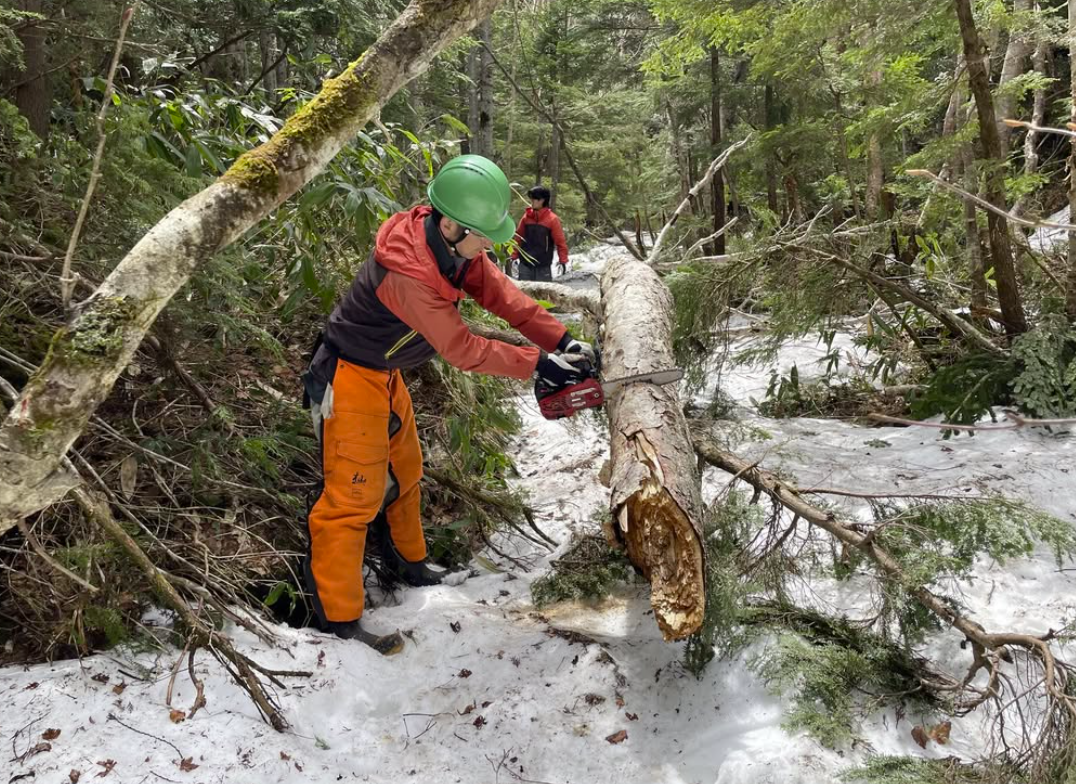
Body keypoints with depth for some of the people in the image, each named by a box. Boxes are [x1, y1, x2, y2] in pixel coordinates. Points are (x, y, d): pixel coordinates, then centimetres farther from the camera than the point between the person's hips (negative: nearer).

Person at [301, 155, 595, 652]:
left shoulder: (454, 246, -8)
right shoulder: (409, 273, -34)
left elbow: (500, 295, -7)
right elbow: (461, 349, -28)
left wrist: (561, 340, -15)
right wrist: (537, 364, -22)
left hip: (385, 375, 9)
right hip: (349, 380, -9)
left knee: (403, 471, 21)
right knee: (354, 493, -5)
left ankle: (407, 561, 42)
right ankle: (338, 619, 5)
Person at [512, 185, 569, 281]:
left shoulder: (552, 219, -7)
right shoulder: (526, 216, 4)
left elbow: (560, 241, -5)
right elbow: (518, 237, 10)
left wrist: (563, 260, -8)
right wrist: (514, 256, 9)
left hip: (543, 265, -3)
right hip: (525, 263, 3)